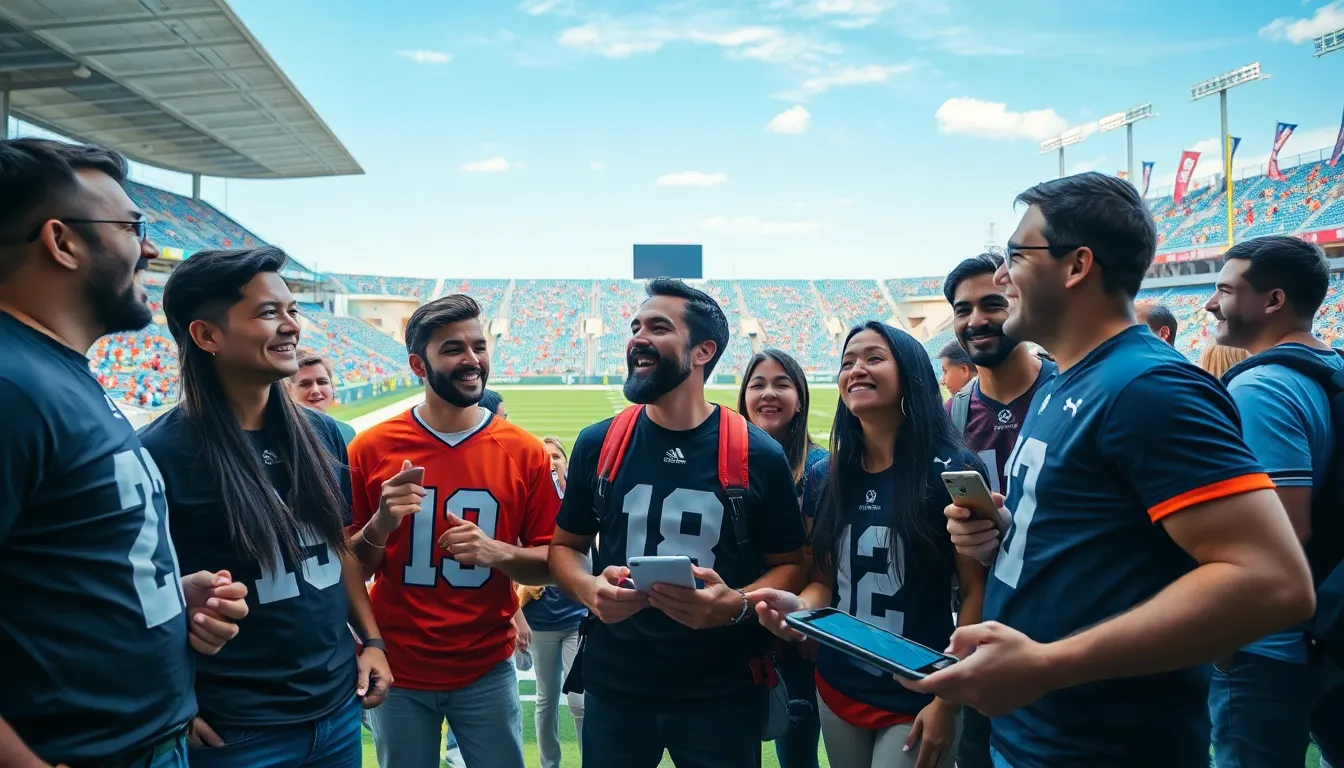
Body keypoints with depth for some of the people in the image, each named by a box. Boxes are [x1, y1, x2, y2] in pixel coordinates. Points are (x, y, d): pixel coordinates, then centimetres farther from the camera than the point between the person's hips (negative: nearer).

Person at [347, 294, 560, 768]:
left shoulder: (525, 453, -6)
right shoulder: (371, 449, -6)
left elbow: (553, 563, -1)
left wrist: (497, 552, -19)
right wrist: (380, 525, -19)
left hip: (488, 671, 0)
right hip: (397, 672, 0)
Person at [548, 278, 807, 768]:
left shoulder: (758, 455, -7)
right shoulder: (597, 444, -1)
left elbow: (790, 565, 0)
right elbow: (564, 546, 9)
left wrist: (736, 604, -19)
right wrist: (589, 590, -12)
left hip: (722, 697, -1)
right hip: (613, 689, 2)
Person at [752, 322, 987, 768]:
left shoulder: (948, 470, -12)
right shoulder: (828, 476, 2)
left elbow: (976, 591, -10)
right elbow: (825, 580, 8)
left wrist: (947, 700, -12)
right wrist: (799, 606, -14)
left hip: (916, 700, -5)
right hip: (837, 690, 5)